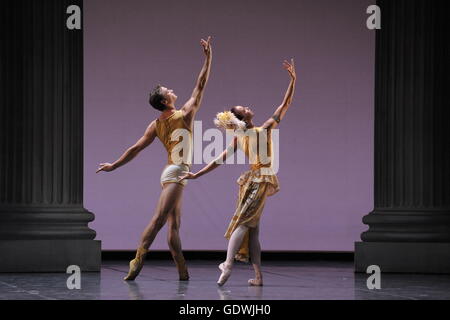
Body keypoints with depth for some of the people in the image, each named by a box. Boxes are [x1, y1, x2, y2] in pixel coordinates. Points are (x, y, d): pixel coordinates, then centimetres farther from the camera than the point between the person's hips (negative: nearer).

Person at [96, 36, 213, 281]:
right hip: (177, 172, -7)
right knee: (158, 219, -15)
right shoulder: (185, 115, -7)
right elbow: (200, 85, -5)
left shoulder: (155, 125, 6)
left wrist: (114, 166, 15)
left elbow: (136, 148, 6)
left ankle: (183, 272, 3)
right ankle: (138, 261, -24)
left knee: (174, 224, 4)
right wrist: (208, 57, -1)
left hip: (169, 173, 7)